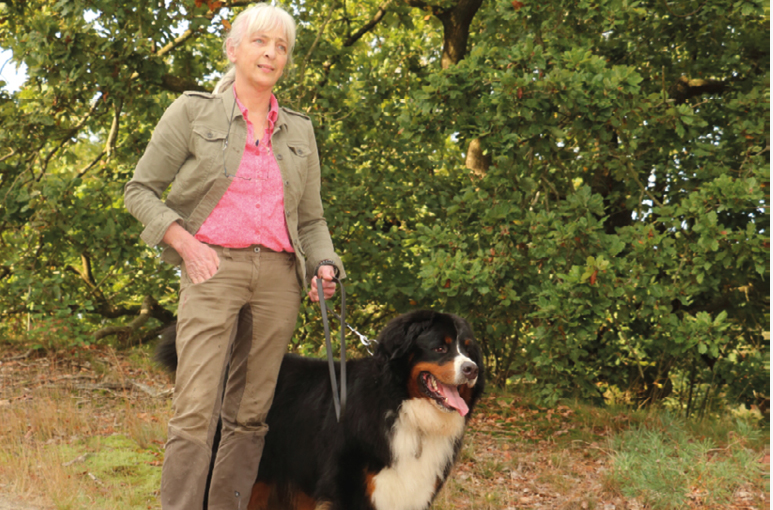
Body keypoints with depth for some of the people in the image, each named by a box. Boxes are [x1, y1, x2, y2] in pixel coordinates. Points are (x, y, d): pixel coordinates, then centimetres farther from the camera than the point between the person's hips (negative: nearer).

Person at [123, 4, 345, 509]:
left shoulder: (299, 130, 14)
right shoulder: (193, 112, 3)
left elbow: (311, 219, 19)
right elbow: (141, 190, 5)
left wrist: (324, 266, 1)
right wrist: (183, 241, -9)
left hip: (279, 276, 4)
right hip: (213, 268, -4)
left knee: (250, 413, 6)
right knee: (196, 410, -13)